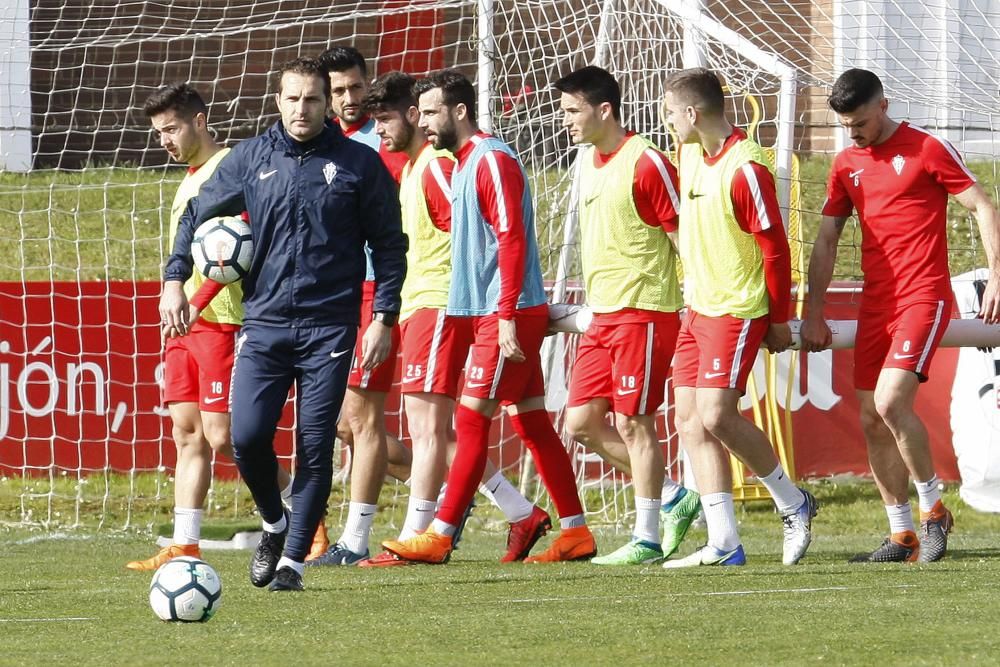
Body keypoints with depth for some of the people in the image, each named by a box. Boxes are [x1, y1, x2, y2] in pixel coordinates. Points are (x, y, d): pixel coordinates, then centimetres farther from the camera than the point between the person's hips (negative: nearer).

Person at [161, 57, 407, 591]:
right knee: (247, 436, -10)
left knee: (314, 447, -4)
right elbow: (198, 214, 16)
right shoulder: (251, 158, 6)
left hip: (329, 326, -2)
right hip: (264, 323, 2)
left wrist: (384, 317, -2)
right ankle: (274, 523, 18)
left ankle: (292, 559, 6)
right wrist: (175, 278, 3)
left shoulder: (358, 164, 1)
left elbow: (389, 243, 5)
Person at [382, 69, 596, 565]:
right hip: (491, 314, 10)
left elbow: (512, 239, -20)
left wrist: (507, 317, -23)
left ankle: (439, 537, -9)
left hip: (509, 315, -10)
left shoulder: (492, 160, -13)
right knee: (532, 424, 9)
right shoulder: (463, 163, 17)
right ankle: (576, 532, 10)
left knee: (471, 421, -9)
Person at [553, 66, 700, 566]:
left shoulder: (645, 163, -14)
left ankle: (647, 539, 2)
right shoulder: (587, 162, 13)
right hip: (602, 314, 9)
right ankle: (674, 500, 18)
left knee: (633, 423, -6)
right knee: (582, 423, 6)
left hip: (644, 312, -9)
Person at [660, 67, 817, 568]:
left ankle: (793, 504, 5)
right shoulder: (690, 154, 9)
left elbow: (775, 247, -15)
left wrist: (779, 319, -11)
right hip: (698, 307, 9)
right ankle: (723, 543, 2)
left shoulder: (746, 169, -19)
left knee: (716, 416, -16)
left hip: (738, 310, -9)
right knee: (689, 420, 2)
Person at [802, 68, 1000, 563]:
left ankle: (932, 508, -4)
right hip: (875, 305, 7)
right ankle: (902, 536, 9)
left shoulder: (926, 149, -5)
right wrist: (813, 316, 11)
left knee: (891, 402, -21)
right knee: (871, 422, 2)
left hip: (923, 298, -7)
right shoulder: (846, 165, 12)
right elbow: (826, 241, 16)